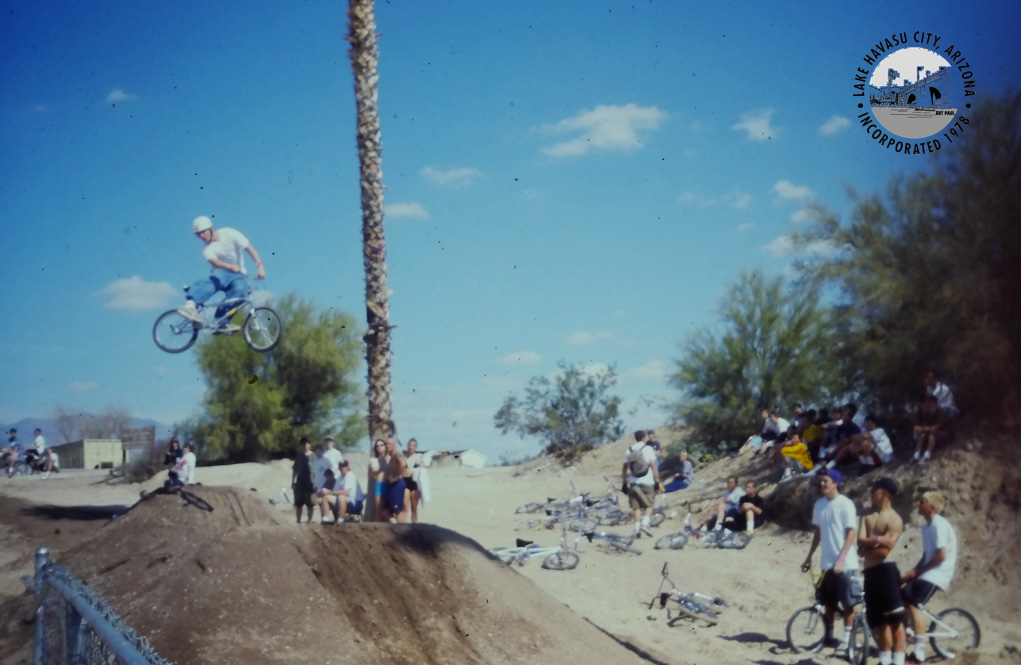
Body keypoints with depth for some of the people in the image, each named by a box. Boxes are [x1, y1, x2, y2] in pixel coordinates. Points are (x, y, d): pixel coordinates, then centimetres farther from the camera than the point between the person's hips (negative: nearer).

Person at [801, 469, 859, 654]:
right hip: (827, 562, 5)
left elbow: (852, 534, -12)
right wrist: (809, 557, 13)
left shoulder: (845, 504, -10)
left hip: (844, 562, -5)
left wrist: (841, 559, -19)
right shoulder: (819, 504, 7)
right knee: (829, 602, 11)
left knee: (847, 602, 1)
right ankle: (828, 635, 19)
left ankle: (847, 636, 10)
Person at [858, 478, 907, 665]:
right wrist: (878, 540, -12)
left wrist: (867, 545, -1)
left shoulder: (894, 519, -5)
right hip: (870, 572, 7)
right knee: (879, 621, 12)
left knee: (895, 619, -6)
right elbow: (861, 541, 3)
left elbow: (885, 549, -14)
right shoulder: (867, 515, 14)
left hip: (886, 570, -7)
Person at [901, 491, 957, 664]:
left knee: (913, 605, -18)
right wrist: (912, 571, 4)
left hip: (938, 572, -9)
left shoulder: (939, 525, -14)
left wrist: (917, 571, -12)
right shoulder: (926, 526, 15)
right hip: (926, 572, 9)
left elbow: (941, 556, -19)